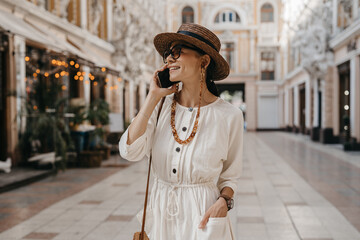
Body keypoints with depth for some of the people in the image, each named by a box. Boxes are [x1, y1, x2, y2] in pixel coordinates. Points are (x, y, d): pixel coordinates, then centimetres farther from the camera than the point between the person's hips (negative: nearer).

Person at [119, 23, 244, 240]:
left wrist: (223, 202, -17)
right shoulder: (162, 106, -1)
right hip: (161, 215, 3)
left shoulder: (229, 115, -7)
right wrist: (153, 97, -11)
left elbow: (230, 175, 2)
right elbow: (130, 151, -15)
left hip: (202, 218, -3)